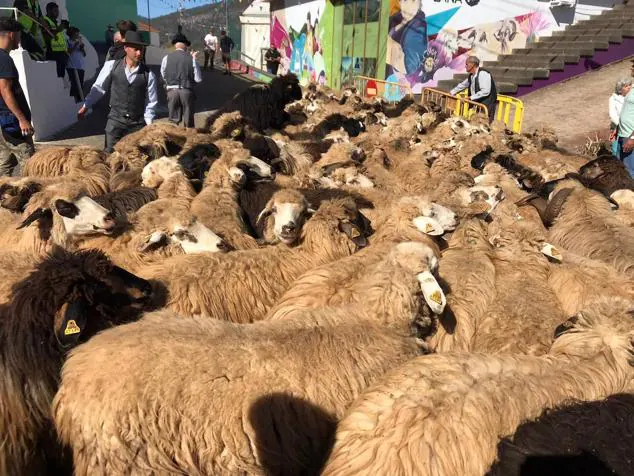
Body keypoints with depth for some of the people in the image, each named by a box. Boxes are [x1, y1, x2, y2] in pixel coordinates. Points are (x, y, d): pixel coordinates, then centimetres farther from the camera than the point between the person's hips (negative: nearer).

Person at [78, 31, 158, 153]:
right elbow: (98, 88, 7)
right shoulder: (112, 66, -3)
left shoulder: (148, 74, -3)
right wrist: (85, 107, 10)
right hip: (115, 120, 0)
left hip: (138, 124, 0)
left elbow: (151, 103, 1)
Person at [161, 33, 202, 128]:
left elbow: (164, 76, 9)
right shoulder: (191, 58, -4)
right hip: (187, 91, -1)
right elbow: (198, 79, -1)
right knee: (188, 121, 9)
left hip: (172, 91, 1)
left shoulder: (167, 58, -1)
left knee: (173, 121, 8)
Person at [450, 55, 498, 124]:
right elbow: (462, 85, 27)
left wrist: (471, 97, -25)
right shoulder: (471, 76, 10)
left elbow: (485, 91, -26)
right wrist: (451, 93, 27)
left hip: (486, 105, -9)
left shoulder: (483, 74, -17)